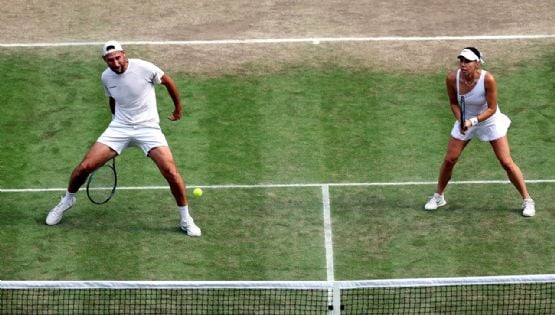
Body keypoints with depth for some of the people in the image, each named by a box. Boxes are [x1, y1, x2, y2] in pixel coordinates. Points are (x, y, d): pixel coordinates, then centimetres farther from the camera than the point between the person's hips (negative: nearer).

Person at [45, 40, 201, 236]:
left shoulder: (143, 68, -15)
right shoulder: (106, 77, 0)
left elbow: (168, 82, 3)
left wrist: (178, 108, 13)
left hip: (148, 127, -3)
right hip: (119, 128, 3)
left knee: (170, 172, -19)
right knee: (85, 166, -6)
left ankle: (186, 220, 0)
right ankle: (68, 200, 25)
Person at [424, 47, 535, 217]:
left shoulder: (488, 79, -31)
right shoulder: (452, 78, -22)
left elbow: (492, 108, -22)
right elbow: (454, 102, -4)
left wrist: (473, 121, -34)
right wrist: (460, 120, -21)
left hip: (490, 121, -3)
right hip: (465, 121, 3)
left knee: (506, 162, -5)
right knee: (449, 160, 5)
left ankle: (527, 201, 9)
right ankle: (438, 197, 27)